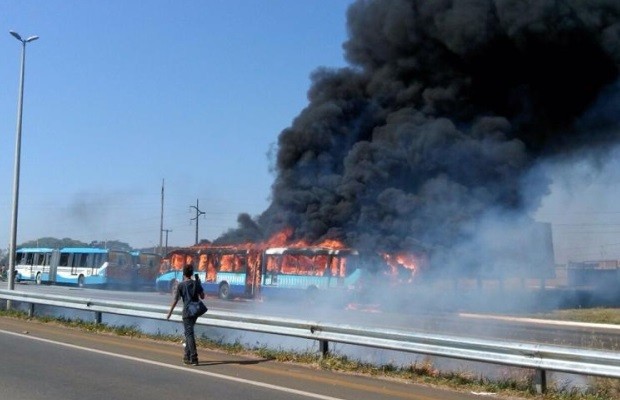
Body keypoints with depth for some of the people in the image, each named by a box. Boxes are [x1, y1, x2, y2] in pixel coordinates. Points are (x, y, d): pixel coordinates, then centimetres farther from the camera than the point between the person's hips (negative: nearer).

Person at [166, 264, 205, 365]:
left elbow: (175, 300, -8)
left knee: (189, 334, -6)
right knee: (189, 333, 18)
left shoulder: (181, 285, -7)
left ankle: (193, 358, -14)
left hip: (187, 311, -5)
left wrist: (170, 312, -1)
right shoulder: (196, 283, 3)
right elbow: (202, 296, 8)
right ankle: (187, 356, 23)